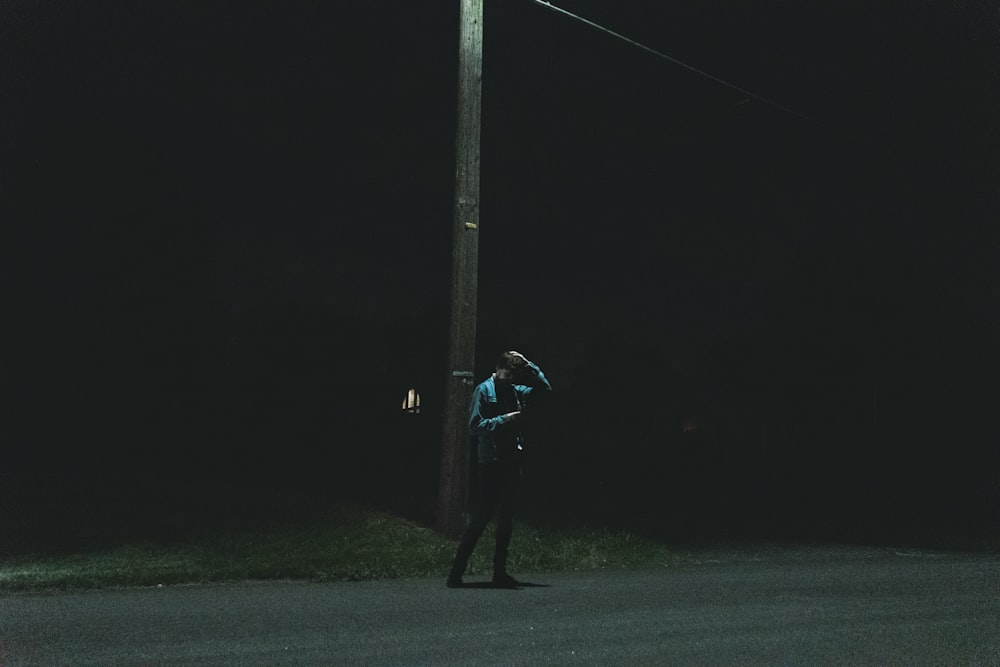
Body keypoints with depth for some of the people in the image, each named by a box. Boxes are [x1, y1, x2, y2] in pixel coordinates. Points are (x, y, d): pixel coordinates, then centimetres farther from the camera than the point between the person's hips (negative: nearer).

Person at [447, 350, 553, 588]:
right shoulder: (484, 390, -6)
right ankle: (457, 571, -3)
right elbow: (476, 425, -12)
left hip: (511, 461, 7)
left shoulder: (516, 391, 12)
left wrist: (529, 365, 9)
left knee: (506, 518, 9)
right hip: (490, 463, -7)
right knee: (481, 516, -9)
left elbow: (545, 388, 20)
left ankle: (500, 572, 16)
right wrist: (506, 419, -18)